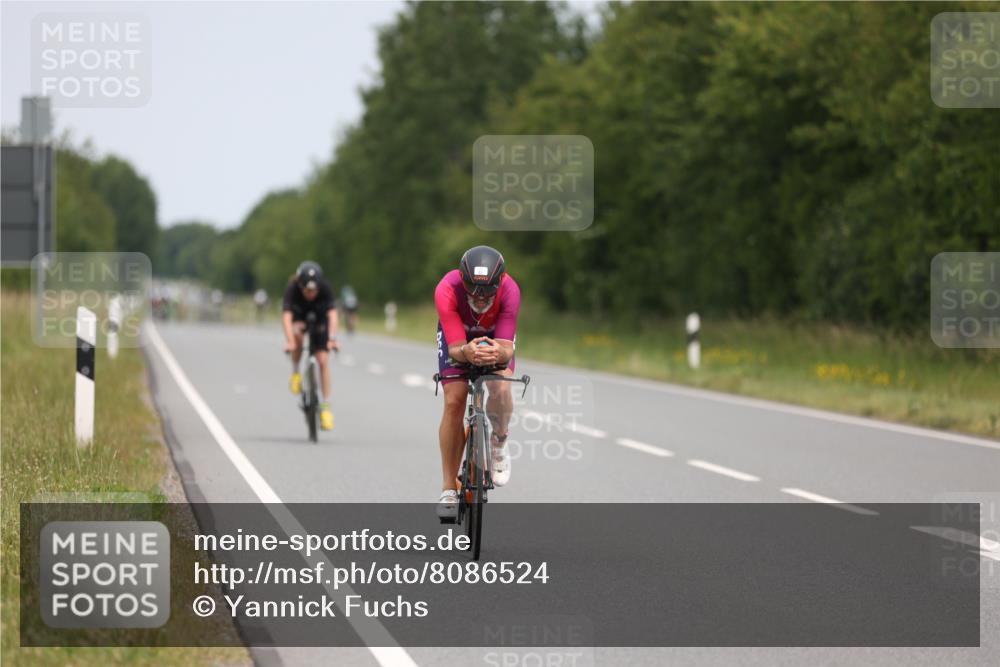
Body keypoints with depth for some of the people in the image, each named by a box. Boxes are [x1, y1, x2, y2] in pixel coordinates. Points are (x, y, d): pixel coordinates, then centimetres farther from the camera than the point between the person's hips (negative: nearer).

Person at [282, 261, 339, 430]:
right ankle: (295, 372, -13)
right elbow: (286, 316, -42)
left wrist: (332, 338, -53)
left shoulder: (325, 288, -31)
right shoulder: (292, 289, -33)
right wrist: (289, 341, -55)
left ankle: (326, 406, -4)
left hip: (319, 320, 1)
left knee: (323, 360, -11)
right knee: (297, 332, -36)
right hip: (299, 317, -1)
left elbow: (332, 314, -39)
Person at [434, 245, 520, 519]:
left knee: (501, 389, -27)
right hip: (457, 336, 0)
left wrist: (499, 353, -62)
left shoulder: (509, 290, -37)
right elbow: (455, 348, -40)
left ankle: (499, 441, 6)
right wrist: (467, 352, -62)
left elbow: (506, 348, -39)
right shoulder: (447, 290, -39)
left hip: (495, 335, 0)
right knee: (454, 402, -15)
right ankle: (449, 489, -5)